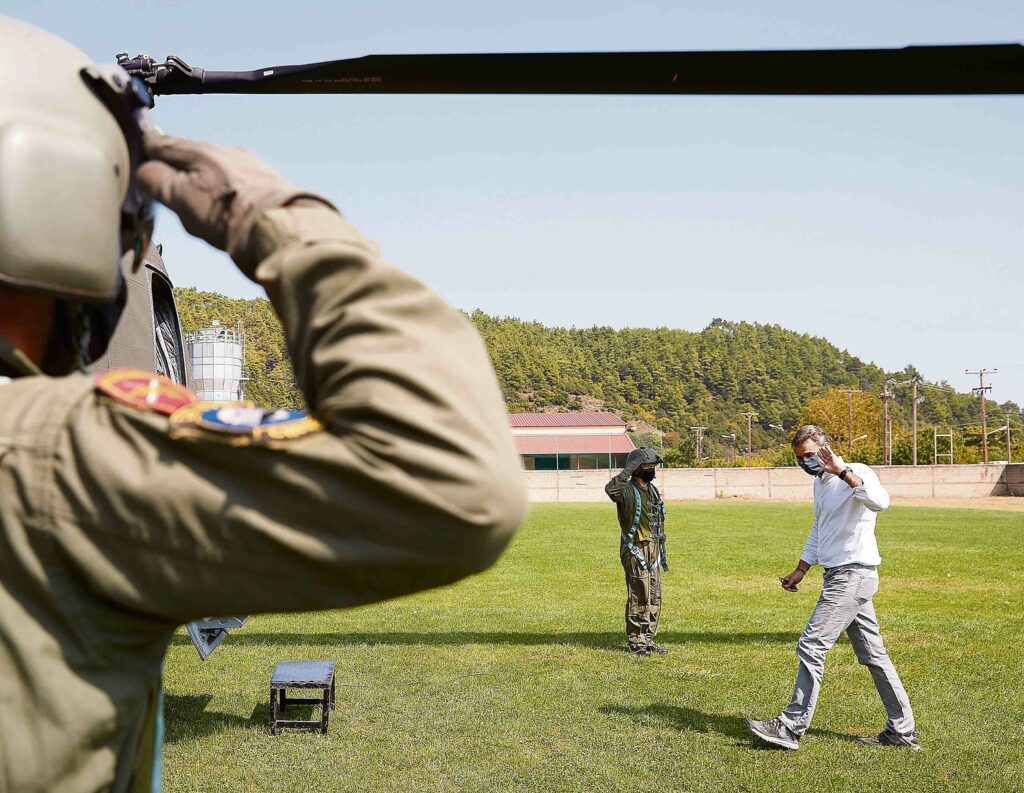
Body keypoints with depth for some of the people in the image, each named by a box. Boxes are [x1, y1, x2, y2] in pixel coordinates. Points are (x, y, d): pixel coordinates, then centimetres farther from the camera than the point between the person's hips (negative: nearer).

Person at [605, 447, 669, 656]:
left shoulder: (653, 490, 14)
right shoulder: (627, 491, -12)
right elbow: (610, 489, -39)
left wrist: (662, 554, 20)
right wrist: (628, 469, -29)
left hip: (653, 551, 8)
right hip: (636, 551, -8)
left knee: (654, 599, 11)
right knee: (639, 598, -4)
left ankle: (648, 640, 19)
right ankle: (634, 642, 4)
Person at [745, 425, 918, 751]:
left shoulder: (857, 473, -13)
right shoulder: (820, 482, 16)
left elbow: (880, 502, -36)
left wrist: (842, 471, -39)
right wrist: (800, 571, 28)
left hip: (854, 574, -10)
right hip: (839, 576, 10)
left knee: (811, 646, -11)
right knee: (873, 654, 12)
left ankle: (791, 727, -4)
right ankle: (903, 730, 19)